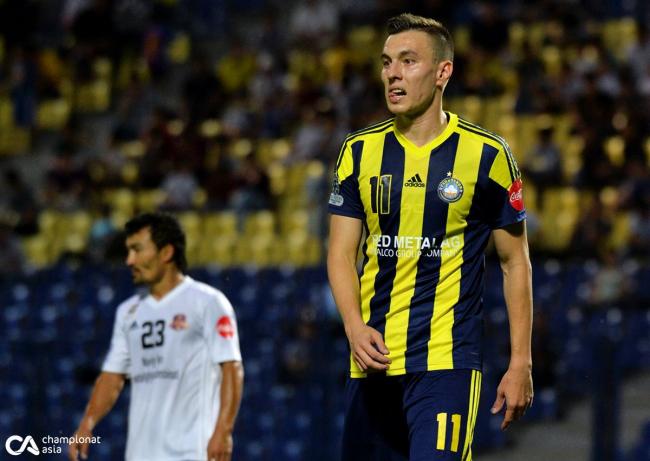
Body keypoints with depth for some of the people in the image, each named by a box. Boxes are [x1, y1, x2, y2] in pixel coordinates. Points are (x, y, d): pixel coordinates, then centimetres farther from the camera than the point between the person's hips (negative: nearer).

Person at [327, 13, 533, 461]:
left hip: (446, 360, -4)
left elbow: (515, 261, 3)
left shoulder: (487, 154, -1)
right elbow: (341, 253, 8)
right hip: (372, 358, 4)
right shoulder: (360, 151, 8)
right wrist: (355, 327, -11)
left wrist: (521, 364, -1)